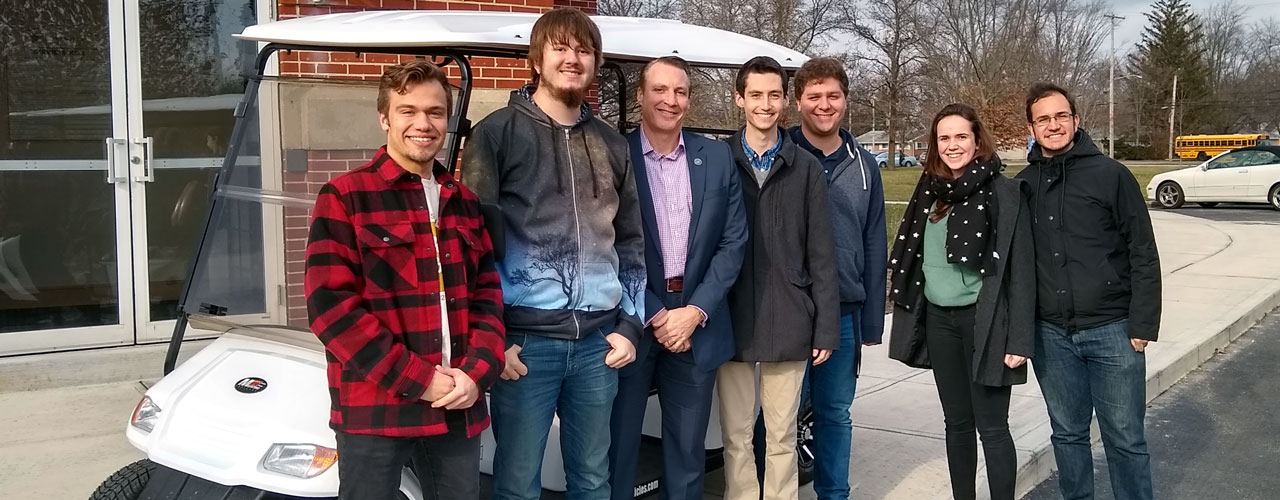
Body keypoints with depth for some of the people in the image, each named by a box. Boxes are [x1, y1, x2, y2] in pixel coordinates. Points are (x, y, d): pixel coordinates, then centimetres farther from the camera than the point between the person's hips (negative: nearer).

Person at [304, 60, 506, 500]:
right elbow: (330, 305, -10)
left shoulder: (464, 203, 13)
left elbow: (487, 294, 11)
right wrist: (416, 379, -14)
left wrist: (477, 373, -7)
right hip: (374, 405, -4)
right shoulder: (344, 197, -3)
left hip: (456, 406, 5)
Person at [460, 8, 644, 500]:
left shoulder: (612, 145, 13)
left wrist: (629, 325, 9)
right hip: (525, 338, -4)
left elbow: (632, 243, 17)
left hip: (598, 339, 4)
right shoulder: (497, 132, -1)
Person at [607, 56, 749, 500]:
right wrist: (653, 315, -11)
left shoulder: (717, 158, 5)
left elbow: (733, 242, 3)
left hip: (697, 325, 3)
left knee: (688, 449, 13)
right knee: (618, 443, 7)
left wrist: (695, 311, -8)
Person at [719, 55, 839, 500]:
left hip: (788, 323, 0)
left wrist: (826, 328, -1)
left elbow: (821, 255, 2)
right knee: (736, 437, 8)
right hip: (732, 323, 0)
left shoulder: (806, 168, 3)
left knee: (782, 437, 9)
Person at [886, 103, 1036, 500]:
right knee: (956, 422, 14)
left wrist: (1019, 337, -15)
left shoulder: (1004, 193, -9)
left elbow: (1021, 268, -11)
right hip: (938, 319, 6)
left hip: (983, 320, -6)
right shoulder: (930, 191, 8)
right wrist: (912, 317, 11)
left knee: (991, 426, -1)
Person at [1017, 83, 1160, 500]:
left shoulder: (1111, 175, -3)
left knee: (1125, 440, 5)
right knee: (1067, 434, 14)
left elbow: (1143, 255, -4)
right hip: (1051, 335, 3)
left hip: (1112, 331, -3)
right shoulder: (1022, 185, 5)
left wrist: (1142, 324, -8)